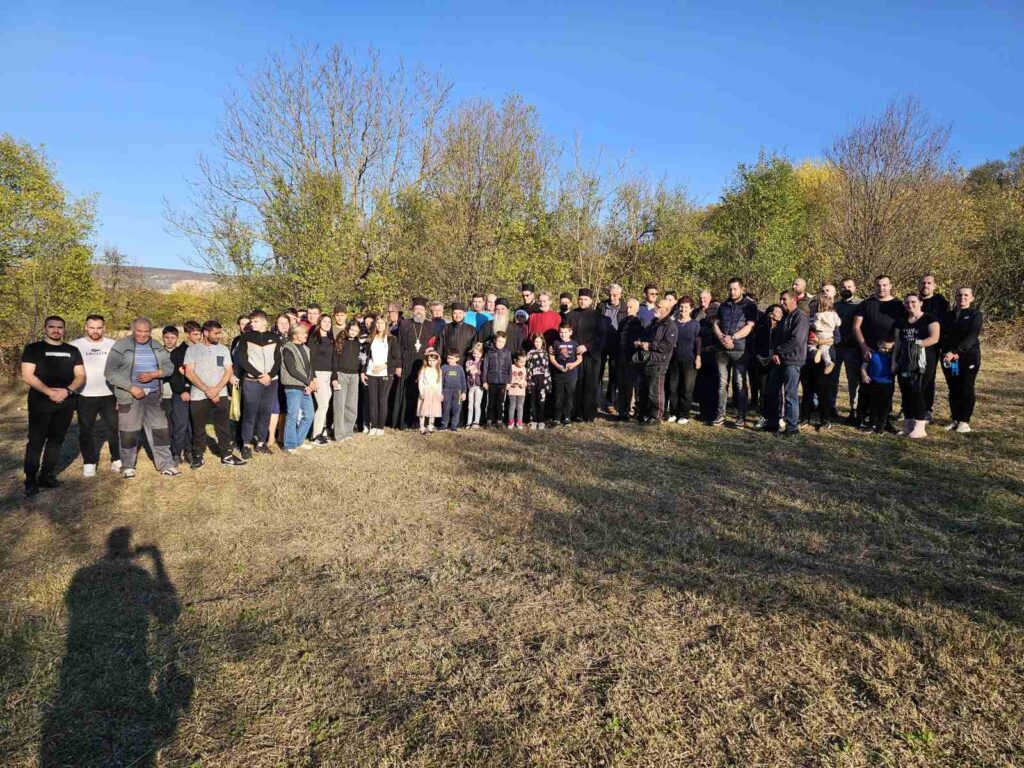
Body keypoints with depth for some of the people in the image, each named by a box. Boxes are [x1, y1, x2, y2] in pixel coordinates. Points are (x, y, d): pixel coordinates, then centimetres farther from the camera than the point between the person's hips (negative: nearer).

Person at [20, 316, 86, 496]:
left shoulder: (72, 351, 11)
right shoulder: (33, 349, 1)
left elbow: (81, 376, 6)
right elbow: (27, 376, -8)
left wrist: (68, 390, -12)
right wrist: (49, 392, -18)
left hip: (65, 403, 4)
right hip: (40, 403, -3)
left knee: (56, 440, 8)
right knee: (36, 441, -2)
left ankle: (47, 476, 18)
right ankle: (30, 480, 3)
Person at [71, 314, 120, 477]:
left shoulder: (113, 345, 1)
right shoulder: (75, 346, -2)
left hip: (109, 396, 0)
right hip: (85, 397, 0)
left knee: (114, 428, 6)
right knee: (86, 431, 8)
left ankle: (117, 460, 18)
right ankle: (89, 463, 18)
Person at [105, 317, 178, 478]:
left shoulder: (157, 346, 8)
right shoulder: (121, 345, -5)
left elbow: (169, 366, 5)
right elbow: (110, 372, -10)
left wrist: (153, 374, -14)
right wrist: (131, 387, -17)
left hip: (153, 395, 4)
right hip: (130, 395, -4)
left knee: (160, 429, 3)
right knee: (129, 432, 3)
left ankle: (166, 464, 11)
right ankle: (127, 466, 19)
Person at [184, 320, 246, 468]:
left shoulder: (223, 349, 8)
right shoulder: (192, 349, 1)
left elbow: (228, 371, 4)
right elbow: (189, 373, -6)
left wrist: (216, 389, -10)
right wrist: (207, 390, -12)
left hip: (220, 394, 2)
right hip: (198, 396, -2)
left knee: (223, 426, 4)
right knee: (198, 428, 6)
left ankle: (226, 455, 11)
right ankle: (198, 456, 18)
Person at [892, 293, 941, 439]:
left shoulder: (929, 319, 1)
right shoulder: (901, 322, 17)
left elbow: (934, 338, -13)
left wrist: (917, 344, -20)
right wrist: (894, 360, 9)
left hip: (922, 361, -5)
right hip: (904, 361, 5)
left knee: (917, 391, -11)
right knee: (905, 393, 3)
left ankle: (920, 428, -5)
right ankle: (908, 425, 10)